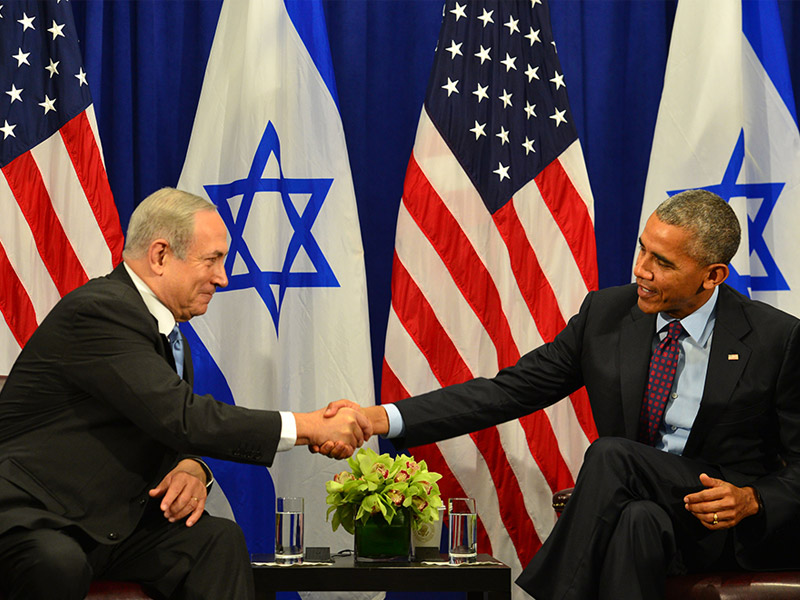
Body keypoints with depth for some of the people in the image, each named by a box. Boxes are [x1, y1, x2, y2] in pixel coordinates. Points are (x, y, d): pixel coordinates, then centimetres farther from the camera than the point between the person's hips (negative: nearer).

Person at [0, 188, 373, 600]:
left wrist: (192, 468, -11)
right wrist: (309, 427, -21)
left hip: (112, 522, 8)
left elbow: (177, 428, 16)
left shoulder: (168, 331, 12)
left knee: (218, 539, -16)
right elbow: (182, 418, -26)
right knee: (59, 564, -40)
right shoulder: (97, 312, -19)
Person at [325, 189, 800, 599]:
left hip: (740, 528, -3)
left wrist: (752, 500, -22)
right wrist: (382, 419, -11)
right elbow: (509, 391, 0)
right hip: (639, 501, 3)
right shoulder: (606, 313, 2)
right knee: (636, 521, -35)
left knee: (611, 455, -28)